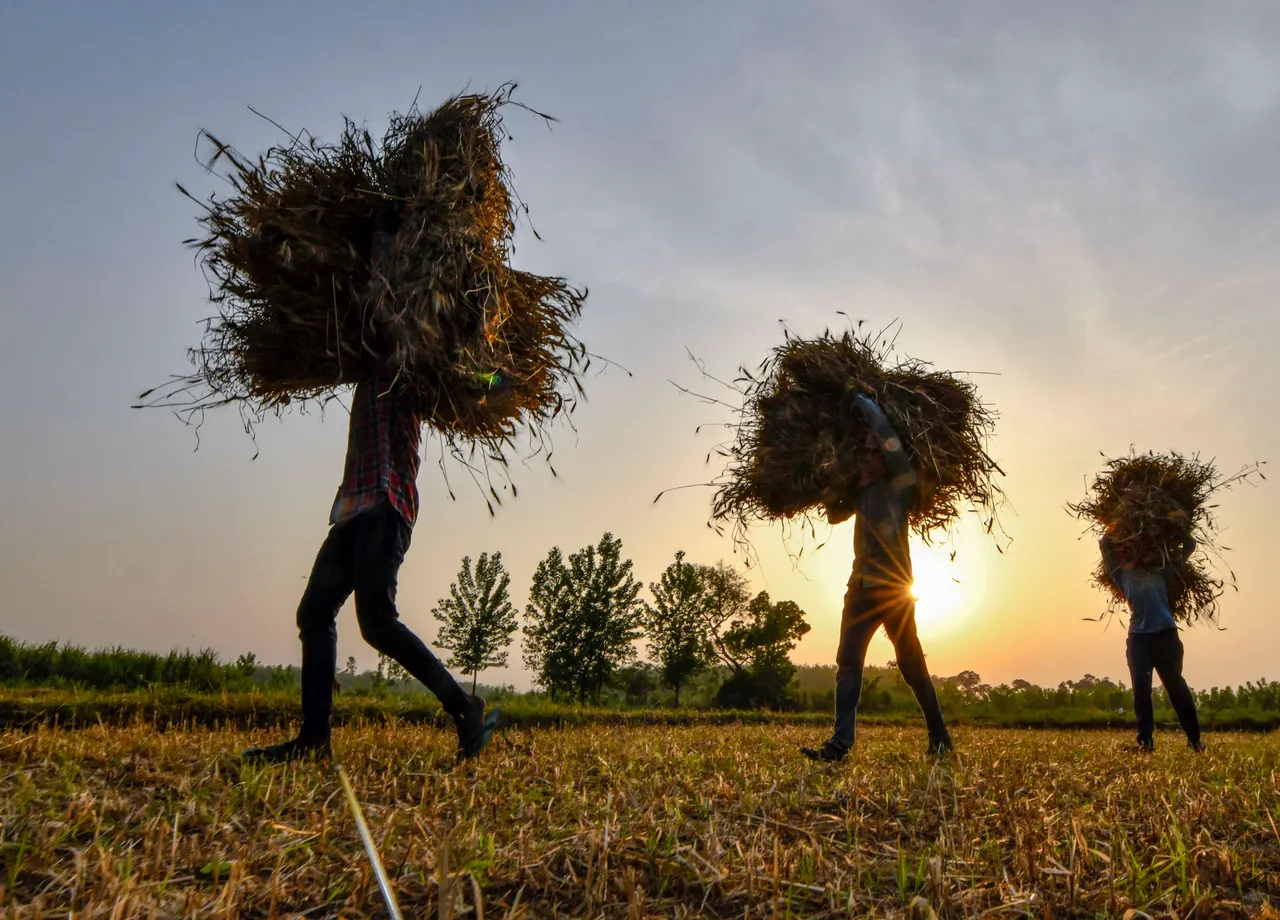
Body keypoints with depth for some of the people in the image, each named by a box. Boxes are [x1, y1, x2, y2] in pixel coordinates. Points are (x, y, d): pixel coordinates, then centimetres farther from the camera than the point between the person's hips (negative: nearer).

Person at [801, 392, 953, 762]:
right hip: (862, 586, 6)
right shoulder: (863, 489, 14)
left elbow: (885, 432, -16)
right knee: (848, 662, -5)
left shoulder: (901, 482, -5)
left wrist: (861, 401, -2)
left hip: (894, 587, -6)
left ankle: (940, 737, 23)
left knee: (912, 666, 6)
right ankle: (840, 742, -8)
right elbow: (835, 515, 29)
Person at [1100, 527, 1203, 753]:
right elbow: (1104, 543, 22)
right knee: (1141, 688, -6)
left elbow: (1189, 546, 29)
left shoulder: (1161, 572, 20)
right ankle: (1145, 741, -4)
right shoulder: (1122, 575, 18)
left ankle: (1195, 740, 16)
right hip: (1138, 636, 0)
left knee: (1177, 687, 6)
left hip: (1166, 633, 0)